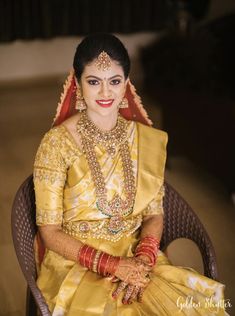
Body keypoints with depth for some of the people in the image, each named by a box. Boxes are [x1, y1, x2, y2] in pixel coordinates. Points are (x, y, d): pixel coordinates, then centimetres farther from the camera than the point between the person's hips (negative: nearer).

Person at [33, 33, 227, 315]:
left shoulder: (148, 140, 0)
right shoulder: (57, 143, -11)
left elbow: (154, 214, 6)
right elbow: (50, 232, -8)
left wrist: (143, 259, -13)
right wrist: (113, 265, -17)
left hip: (138, 259, 3)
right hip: (76, 262, -3)